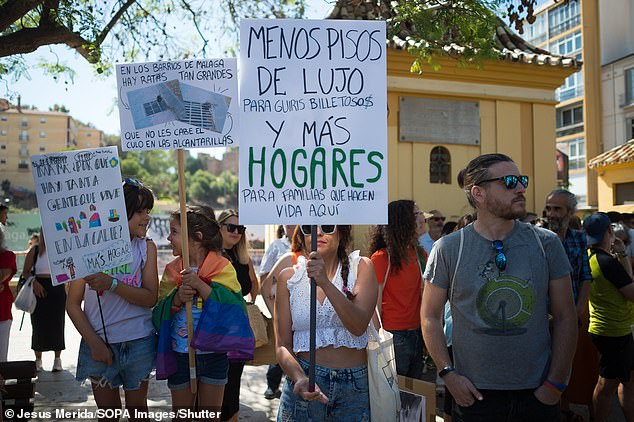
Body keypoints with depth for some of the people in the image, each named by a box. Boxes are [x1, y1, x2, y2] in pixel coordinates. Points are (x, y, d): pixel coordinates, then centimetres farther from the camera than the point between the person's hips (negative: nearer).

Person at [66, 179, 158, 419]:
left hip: (139, 342, 1)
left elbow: (151, 298, -10)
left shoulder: (146, 247, -1)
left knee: (137, 407, 15)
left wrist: (112, 284, -24)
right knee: (108, 411, 14)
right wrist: (94, 343, -12)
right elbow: (73, 305, -3)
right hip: (99, 343, 0)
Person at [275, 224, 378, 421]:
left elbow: (359, 326, -17)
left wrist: (325, 282, -28)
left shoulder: (361, 267, -3)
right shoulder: (289, 277, -1)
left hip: (355, 388, 0)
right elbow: (282, 345, -1)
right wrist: (300, 378, -19)